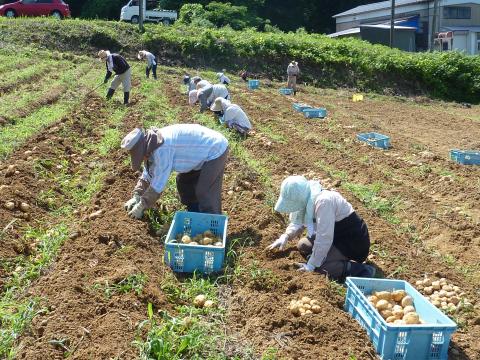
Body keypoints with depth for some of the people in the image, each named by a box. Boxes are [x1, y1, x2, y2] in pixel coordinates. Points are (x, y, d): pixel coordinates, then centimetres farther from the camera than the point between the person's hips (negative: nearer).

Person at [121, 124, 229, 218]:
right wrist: (136, 196, 4)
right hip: (204, 148, 10)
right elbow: (148, 174, 12)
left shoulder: (162, 149, -29)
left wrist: (141, 206, -15)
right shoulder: (153, 145, 1)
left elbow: (158, 184, -24)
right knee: (184, 180, 16)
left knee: (205, 194, -11)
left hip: (216, 151, -10)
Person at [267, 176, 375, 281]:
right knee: (302, 245, 10)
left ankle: (360, 270, -16)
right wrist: (286, 236, -3)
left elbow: (324, 239, -28)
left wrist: (310, 266, -21)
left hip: (355, 244, -10)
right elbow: (298, 222, 15)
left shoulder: (323, 202, -29)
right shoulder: (308, 198, -2)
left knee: (318, 265, -22)